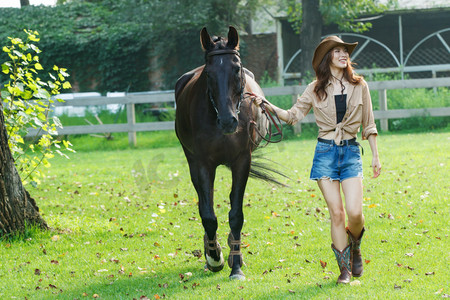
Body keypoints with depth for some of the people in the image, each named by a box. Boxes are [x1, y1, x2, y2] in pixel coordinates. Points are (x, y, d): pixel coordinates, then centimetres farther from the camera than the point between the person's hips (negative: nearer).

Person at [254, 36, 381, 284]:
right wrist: (271, 108, -11)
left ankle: (354, 245, 20)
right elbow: (293, 115, 6)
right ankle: (345, 268, 8)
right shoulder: (316, 89, 3)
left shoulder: (359, 86, 5)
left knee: (354, 212, -13)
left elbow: (368, 124, 10)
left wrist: (375, 156, 9)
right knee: (336, 213, -3)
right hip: (325, 152, 0)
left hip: (351, 152, 0)